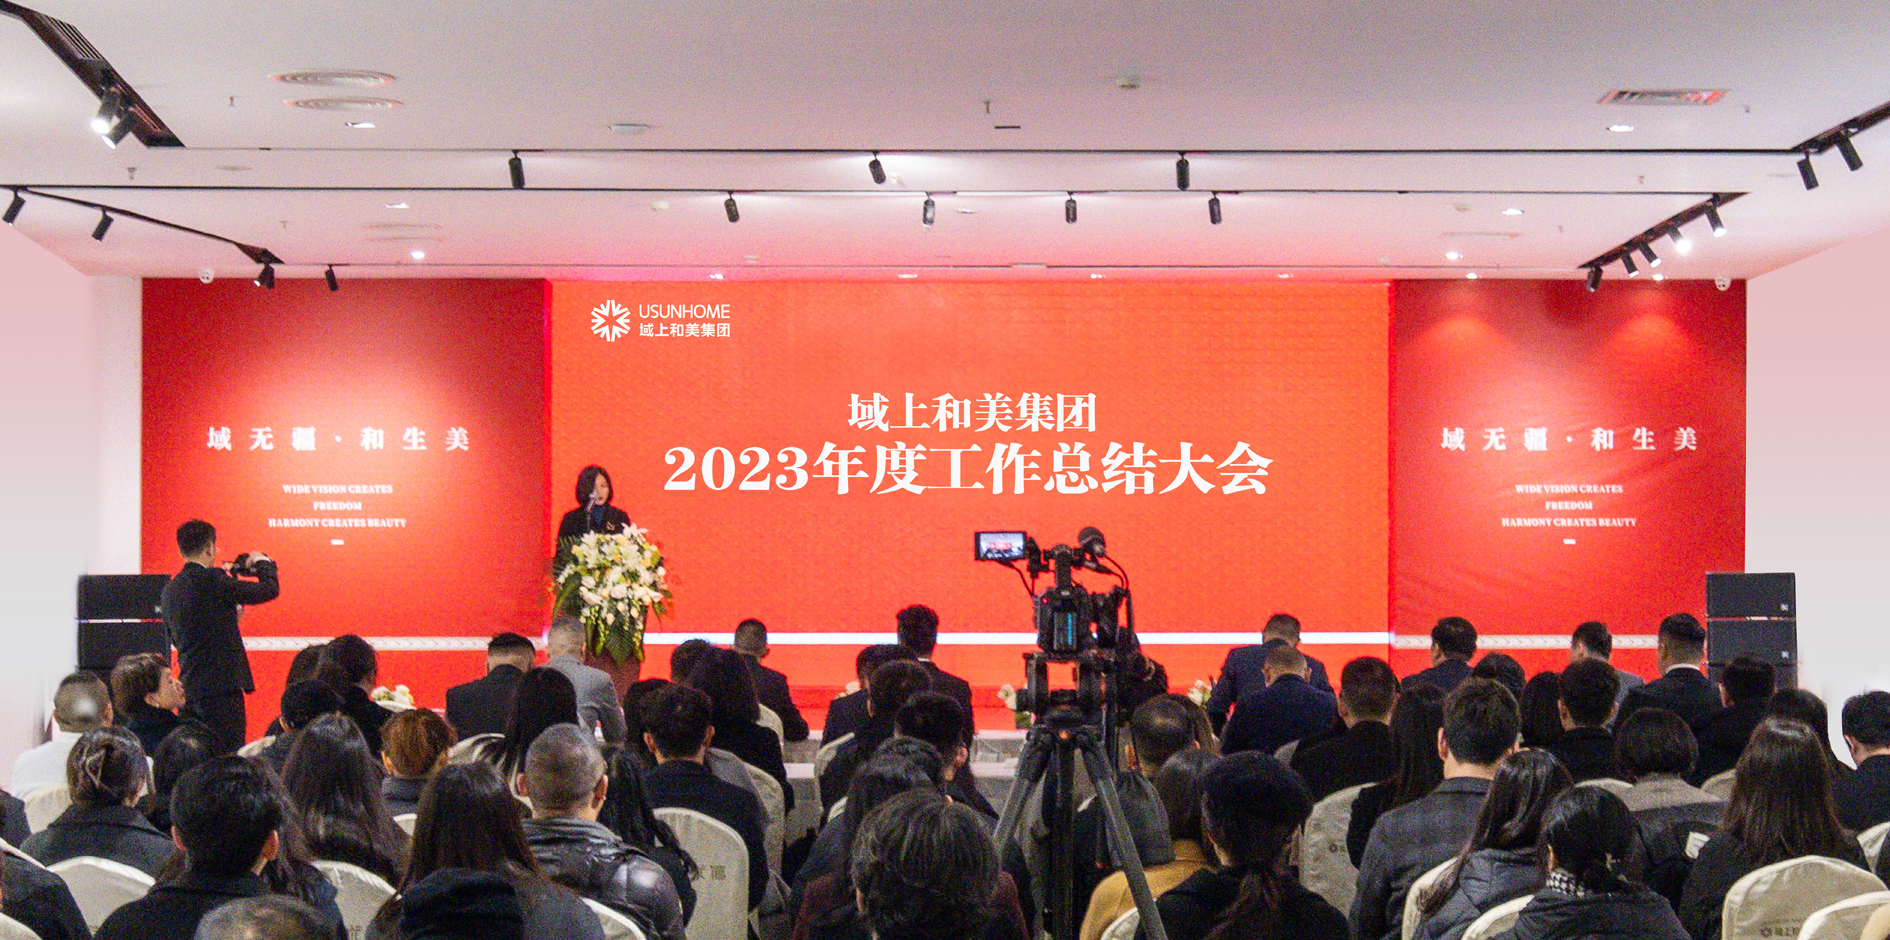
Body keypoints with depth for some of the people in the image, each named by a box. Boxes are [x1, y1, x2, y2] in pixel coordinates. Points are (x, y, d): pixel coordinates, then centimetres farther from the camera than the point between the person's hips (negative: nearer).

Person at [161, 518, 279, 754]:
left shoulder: (170, 589, 12)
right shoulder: (212, 579, -12)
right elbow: (269, 589, -10)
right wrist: (263, 563, 11)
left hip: (188, 688, 8)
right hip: (221, 688, -8)